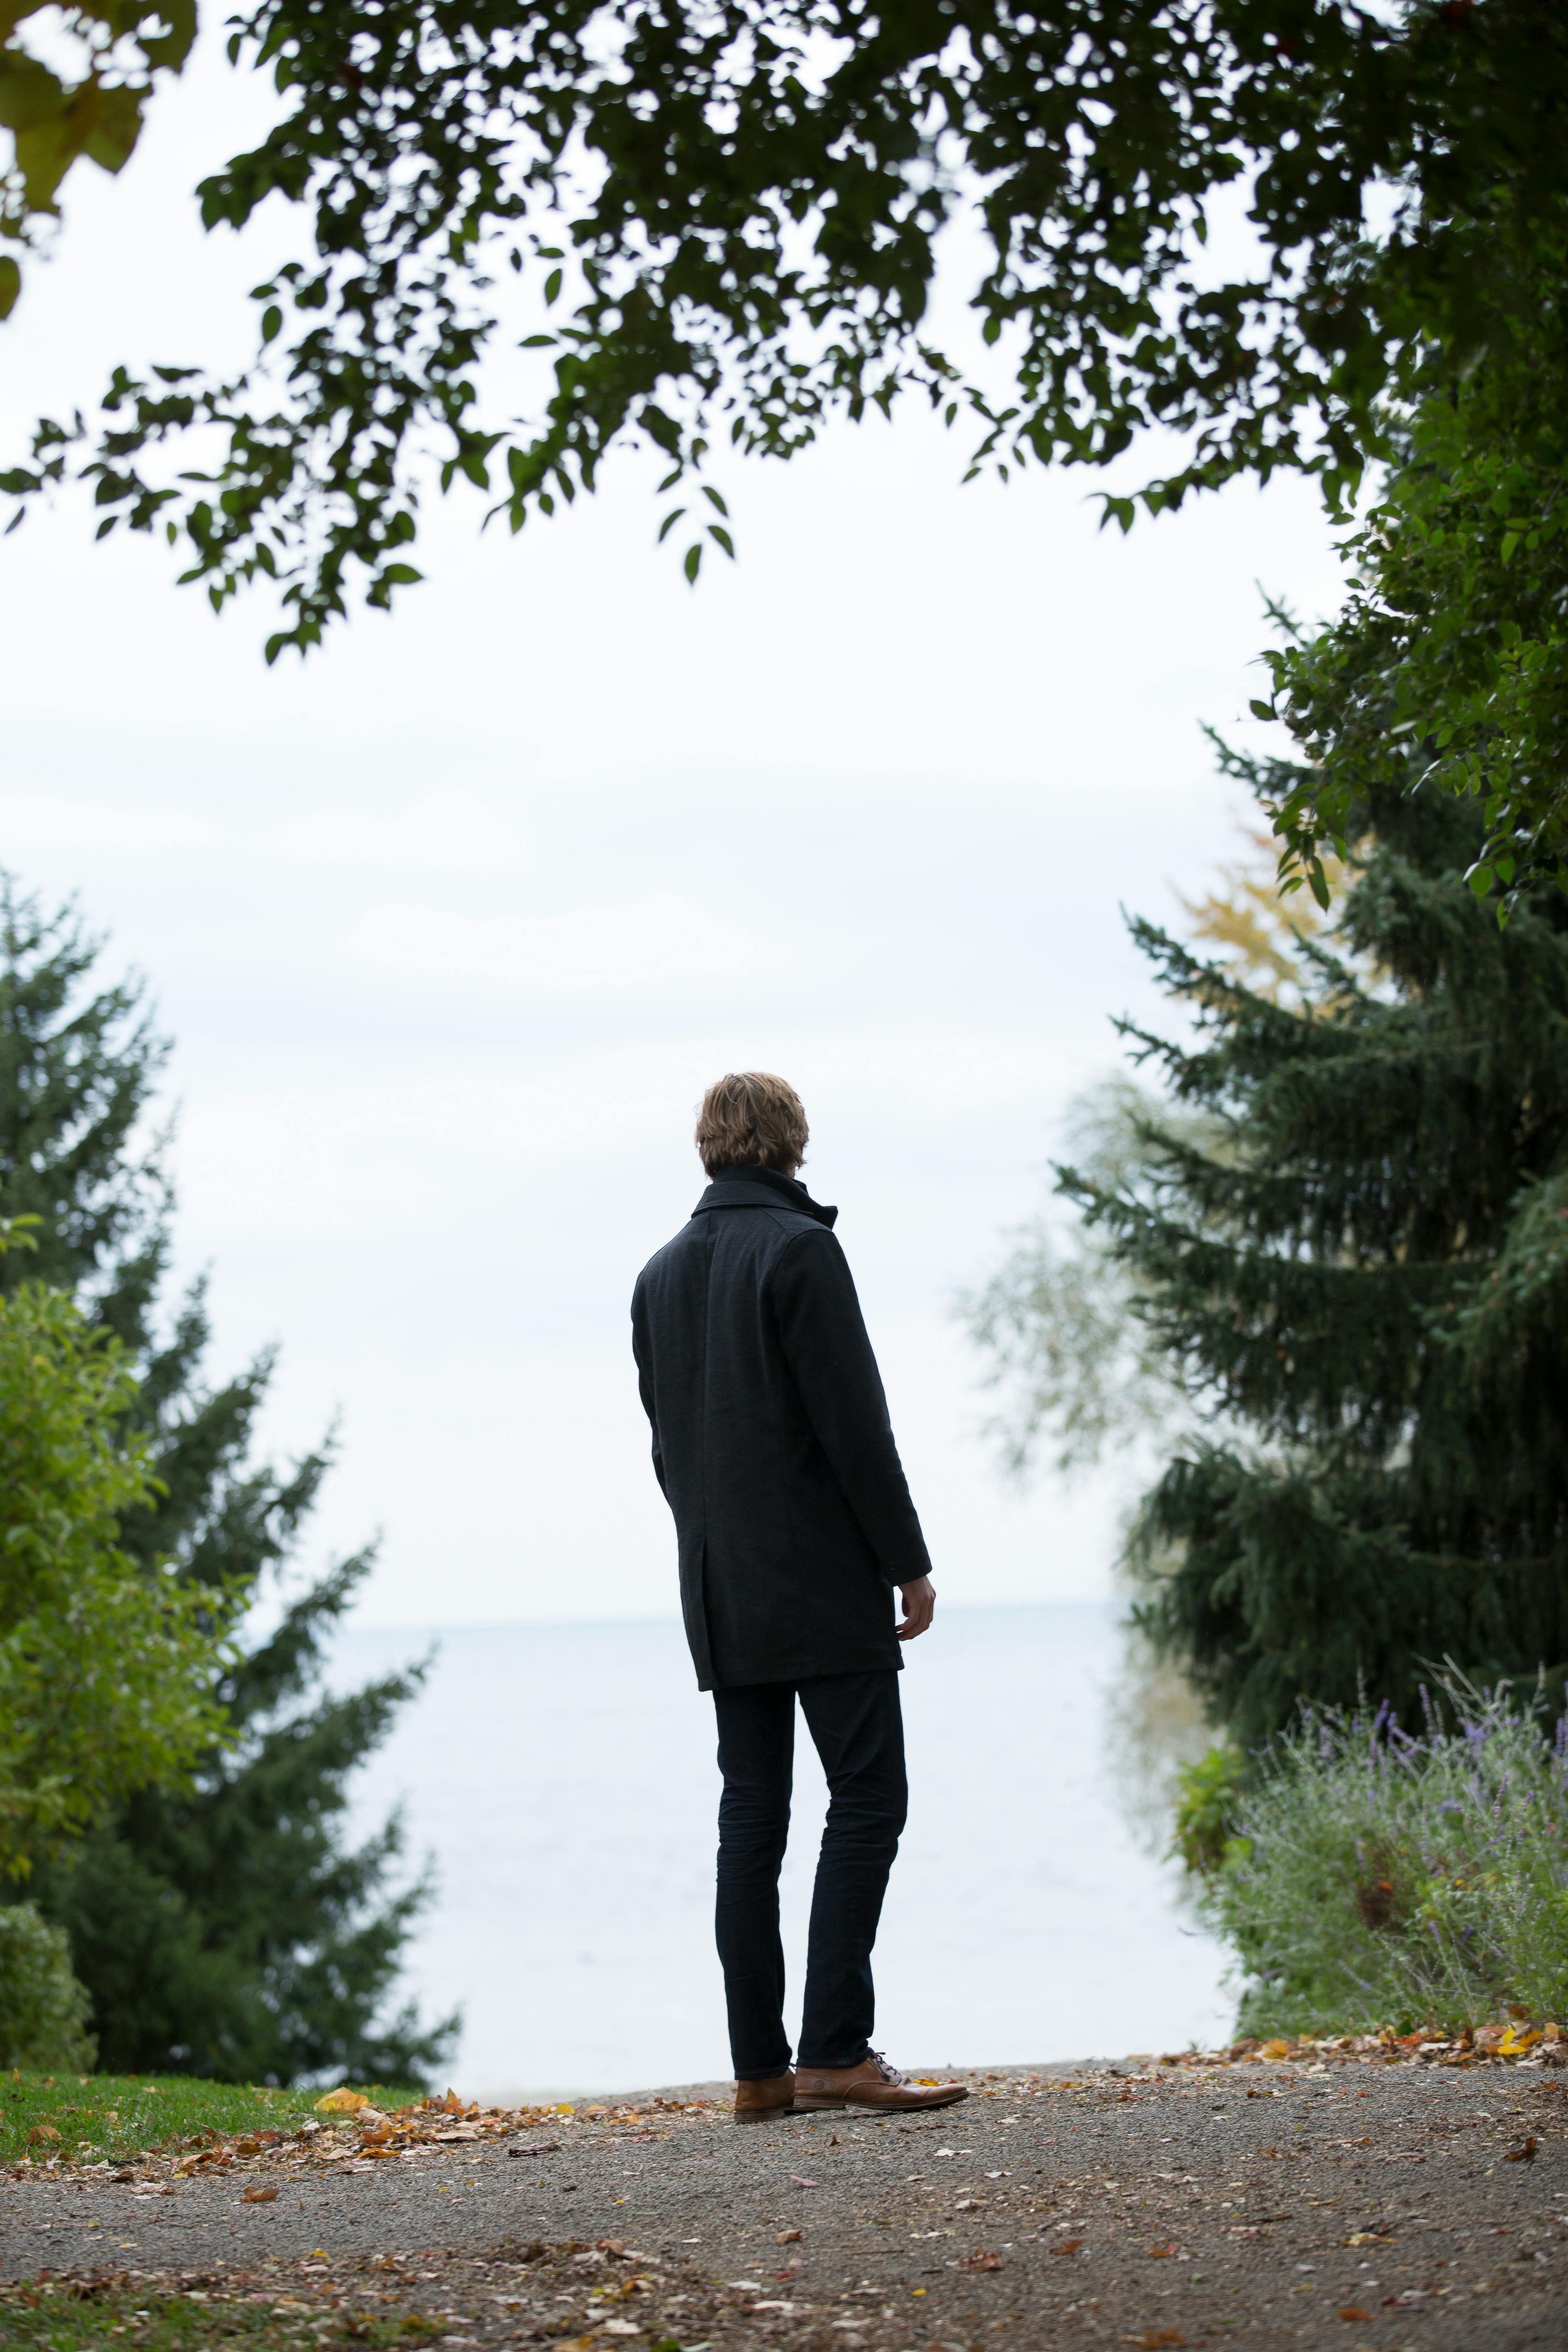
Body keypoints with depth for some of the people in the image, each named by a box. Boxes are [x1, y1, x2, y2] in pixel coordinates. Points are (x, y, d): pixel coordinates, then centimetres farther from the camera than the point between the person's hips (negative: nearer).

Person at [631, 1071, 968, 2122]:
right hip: (823, 1583, -7)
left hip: (723, 1596, 7)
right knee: (867, 1798, -5)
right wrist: (910, 1563, -7)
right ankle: (835, 2050, -13)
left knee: (752, 1813, 6)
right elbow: (854, 1423, -13)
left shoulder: (662, 1274, 14)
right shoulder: (799, 1249, -9)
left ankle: (760, 2067, 4)